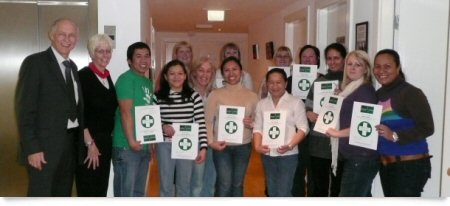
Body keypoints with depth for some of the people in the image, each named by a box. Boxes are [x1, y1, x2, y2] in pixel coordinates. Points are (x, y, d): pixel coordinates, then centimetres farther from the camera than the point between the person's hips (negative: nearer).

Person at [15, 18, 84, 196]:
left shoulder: (72, 66, 15)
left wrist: (81, 141, 8)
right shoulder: (35, 62, -8)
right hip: (45, 145, -7)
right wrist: (32, 148, -18)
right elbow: (25, 108, -13)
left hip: (71, 144, 7)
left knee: (63, 196, 14)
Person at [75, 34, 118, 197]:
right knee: (88, 192, -1)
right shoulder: (83, 76, -11)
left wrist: (107, 139, 11)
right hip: (88, 143, -7)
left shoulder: (107, 77, 12)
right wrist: (90, 143, -18)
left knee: (101, 191, 14)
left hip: (105, 142, 7)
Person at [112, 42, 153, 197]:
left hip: (144, 145, 8)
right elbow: (125, 112, -18)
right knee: (125, 193, -1)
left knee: (139, 191, 17)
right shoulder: (126, 79, -11)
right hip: (127, 146, -8)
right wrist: (131, 141, -22)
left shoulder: (148, 82, 15)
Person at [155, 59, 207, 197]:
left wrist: (203, 147, -11)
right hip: (165, 145, 0)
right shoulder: (158, 97, -1)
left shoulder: (194, 96, -2)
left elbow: (201, 123, -5)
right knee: (166, 185, 12)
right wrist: (163, 126, -15)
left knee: (184, 185, 13)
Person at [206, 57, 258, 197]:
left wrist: (252, 123, -13)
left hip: (244, 146, 3)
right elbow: (208, 121, -3)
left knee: (237, 184, 13)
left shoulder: (252, 95, 4)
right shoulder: (215, 94, -2)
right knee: (224, 184, -2)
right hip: (222, 146, -2)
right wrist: (211, 142, -15)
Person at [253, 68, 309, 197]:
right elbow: (257, 128, 8)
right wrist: (257, 146, -9)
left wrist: (290, 145, -20)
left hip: (288, 154, -4)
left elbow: (303, 128, -7)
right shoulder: (261, 104, 9)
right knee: (272, 192, 15)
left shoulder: (296, 102, -3)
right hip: (267, 154, 4)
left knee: (283, 193, -4)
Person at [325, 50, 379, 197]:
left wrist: (339, 133, -14)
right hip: (353, 156, 10)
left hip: (361, 157, -10)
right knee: (362, 198, 15)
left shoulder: (366, 90, -11)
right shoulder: (349, 89, 17)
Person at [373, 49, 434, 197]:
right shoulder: (378, 95, 8)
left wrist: (395, 136, -28)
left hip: (411, 164, -7)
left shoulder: (411, 93, -13)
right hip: (386, 164, 7)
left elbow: (427, 128, -20)